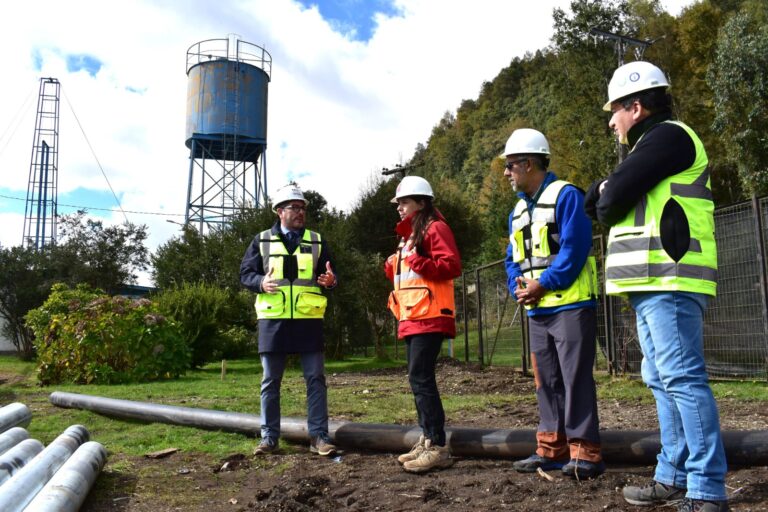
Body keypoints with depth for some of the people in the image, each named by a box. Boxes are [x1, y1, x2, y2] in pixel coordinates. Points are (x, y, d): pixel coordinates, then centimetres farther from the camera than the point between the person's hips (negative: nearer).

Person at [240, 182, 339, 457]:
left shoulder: (317, 241, 11)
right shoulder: (262, 241, 7)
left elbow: (329, 275, 12)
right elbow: (245, 273, 6)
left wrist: (330, 280, -12)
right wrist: (260, 282, -15)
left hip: (308, 320, 1)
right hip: (273, 320, 0)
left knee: (316, 379, 1)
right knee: (270, 381, 6)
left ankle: (319, 436, 9)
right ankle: (269, 437, 17)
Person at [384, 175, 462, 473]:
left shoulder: (435, 228, -5)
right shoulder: (409, 234, 23)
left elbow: (452, 266, -16)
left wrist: (419, 262, -22)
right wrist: (393, 268, 9)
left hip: (429, 317, -10)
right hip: (412, 318, 10)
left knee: (421, 378, -14)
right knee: (418, 379, 9)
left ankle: (438, 447, -10)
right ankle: (427, 440, 15)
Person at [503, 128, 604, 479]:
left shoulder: (565, 195, -8)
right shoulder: (518, 210, 19)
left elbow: (573, 248, -18)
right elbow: (512, 258, 18)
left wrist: (542, 284, -16)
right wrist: (517, 286, -1)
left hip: (570, 305, -8)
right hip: (536, 309, 9)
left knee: (575, 378, -5)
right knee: (546, 381, 11)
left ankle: (584, 452, 2)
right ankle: (552, 449, 20)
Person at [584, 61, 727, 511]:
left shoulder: (668, 135, -5)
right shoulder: (653, 144, 26)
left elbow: (611, 202, -14)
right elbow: (599, 203, 19)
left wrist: (607, 197, 6)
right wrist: (608, 193, 0)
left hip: (669, 282, -10)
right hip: (654, 285, 10)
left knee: (682, 379, -11)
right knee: (664, 381, 12)